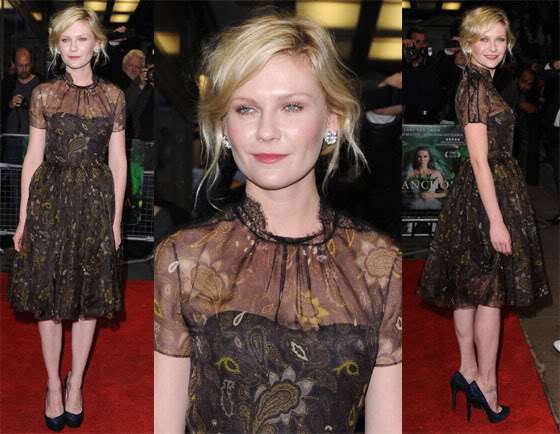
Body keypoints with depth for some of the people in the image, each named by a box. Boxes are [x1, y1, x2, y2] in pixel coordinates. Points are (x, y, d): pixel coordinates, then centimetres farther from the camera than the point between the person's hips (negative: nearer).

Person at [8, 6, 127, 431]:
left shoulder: (112, 96, 1)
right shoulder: (43, 94, 2)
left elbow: (118, 161, 3)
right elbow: (33, 157, 3)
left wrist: (116, 218, 1)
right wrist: (23, 218, 2)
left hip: (95, 202, 0)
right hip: (50, 199, 0)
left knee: (88, 296, 8)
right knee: (48, 295, 7)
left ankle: (75, 383, 25)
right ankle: (53, 384, 23)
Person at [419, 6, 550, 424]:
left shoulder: (479, 83, 13)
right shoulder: (475, 87, -17)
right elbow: (480, 159, -21)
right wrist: (497, 220, -22)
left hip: (477, 193, 10)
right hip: (488, 193, -10)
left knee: (471, 290, 14)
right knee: (492, 293, 0)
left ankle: (468, 370, 25)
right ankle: (486, 382, 11)